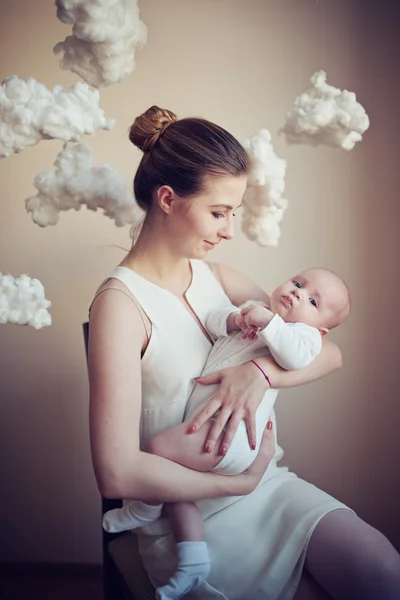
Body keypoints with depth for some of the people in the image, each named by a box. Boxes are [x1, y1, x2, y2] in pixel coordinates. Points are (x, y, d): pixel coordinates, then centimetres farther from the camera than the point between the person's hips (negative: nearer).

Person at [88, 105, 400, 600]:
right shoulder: (121, 302, -16)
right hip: (189, 515, -5)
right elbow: (117, 474, -23)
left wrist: (260, 370, -17)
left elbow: (329, 353, 3)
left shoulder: (216, 278, 5)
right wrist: (241, 483, -14)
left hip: (268, 484, 6)